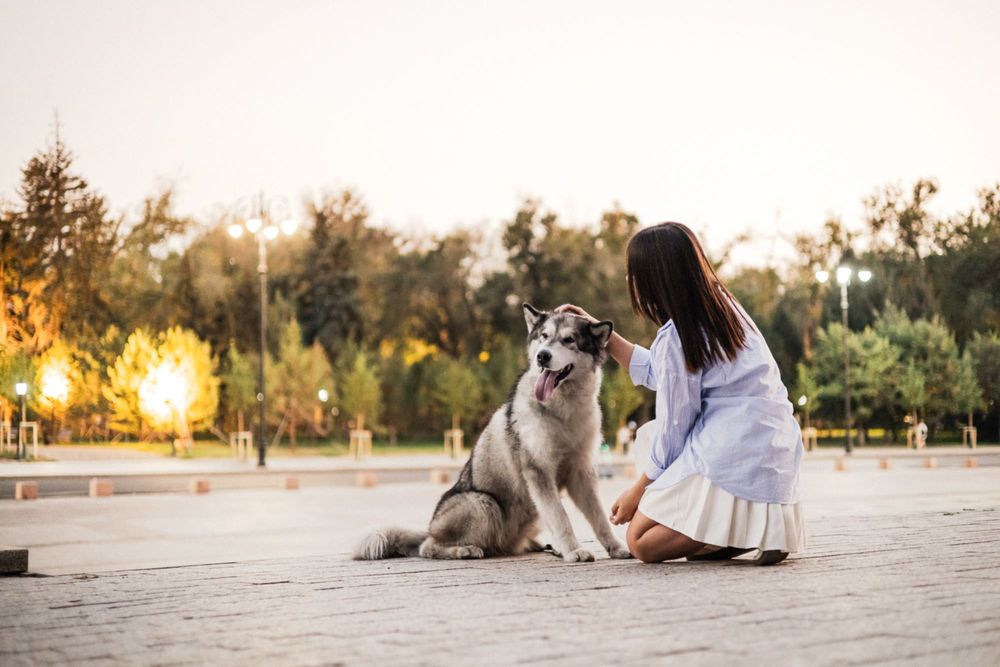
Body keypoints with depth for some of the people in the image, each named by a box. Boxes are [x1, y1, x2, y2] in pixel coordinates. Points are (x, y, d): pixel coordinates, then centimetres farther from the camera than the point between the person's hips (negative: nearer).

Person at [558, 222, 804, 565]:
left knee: (642, 542, 3)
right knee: (648, 433, 25)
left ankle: (750, 528, -11)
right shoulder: (722, 308, 12)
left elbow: (673, 431, -9)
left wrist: (637, 491, 4)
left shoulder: (676, 337, -14)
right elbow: (658, 373, 23)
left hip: (733, 464, -9)